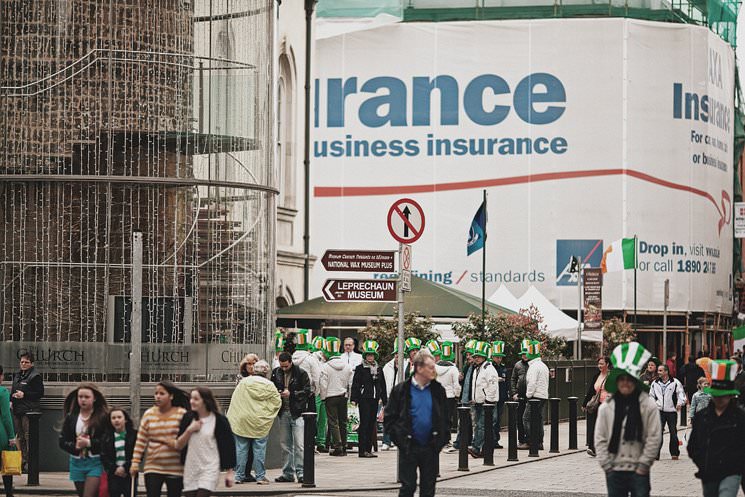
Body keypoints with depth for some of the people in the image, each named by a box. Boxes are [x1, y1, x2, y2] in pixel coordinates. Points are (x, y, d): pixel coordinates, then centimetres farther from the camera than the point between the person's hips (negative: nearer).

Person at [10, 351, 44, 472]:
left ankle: (30, 461, -9)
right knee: (20, 437, 10)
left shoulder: (35, 376, -6)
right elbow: (13, 390, 27)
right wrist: (11, 401, 8)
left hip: (29, 410, -8)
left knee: (28, 437, -10)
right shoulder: (17, 375, 18)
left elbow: (40, 393, -10)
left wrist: (24, 395, -17)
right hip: (17, 410, 8)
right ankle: (23, 461, 15)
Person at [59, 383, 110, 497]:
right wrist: (75, 446, -13)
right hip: (77, 463, 5)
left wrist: (89, 443, -17)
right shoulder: (71, 417, 7)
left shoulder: (103, 417, -6)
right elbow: (62, 441, 5)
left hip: (95, 463, -5)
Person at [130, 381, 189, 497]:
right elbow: (141, 441, 4)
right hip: (153, 467, 1)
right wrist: (135, 462, -1)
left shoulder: (182, 414, -4)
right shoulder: (149, 414, 4)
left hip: (175, 469, -1)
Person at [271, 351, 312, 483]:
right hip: (283, 413, 5)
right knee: (285, 444, 9)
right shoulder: (276, 373, 8)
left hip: (297, 413, -5)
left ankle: (301, 473, -8)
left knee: (299, 444, -9)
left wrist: (291, 394, -14)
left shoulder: (301, 373, -5)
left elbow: (308, 391, -6)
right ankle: (287, 473, 15)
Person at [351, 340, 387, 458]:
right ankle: (363, 450, -9)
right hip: (364, 399, -5)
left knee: (372, 424, 7)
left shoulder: (379, 370, 14)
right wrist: (354, 399, -12)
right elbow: (355, 385, -4)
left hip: (374, 400, 5)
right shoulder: (360, 369, -1)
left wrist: (385, 401, 15)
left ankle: (368, 449, 11)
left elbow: (383, 386, 18)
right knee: (364, 424, -8)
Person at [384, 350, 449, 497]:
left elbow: (445, 417, 12)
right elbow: (389, 418, -1)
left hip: (431, 448, 3)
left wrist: (442, 438, 2)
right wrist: (399, 438, -8)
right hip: (409, 447, -3)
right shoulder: (401, 390, -4)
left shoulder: (438, 390, 5)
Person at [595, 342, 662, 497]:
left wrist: (643, 464, -8)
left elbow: (654, 438, -4)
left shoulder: (649, 406, -3)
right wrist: (606, 465, -2)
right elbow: (600, 439, 6)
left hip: (638, 471, -2)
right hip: (614, 471, 3)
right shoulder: (606, 407, 5)